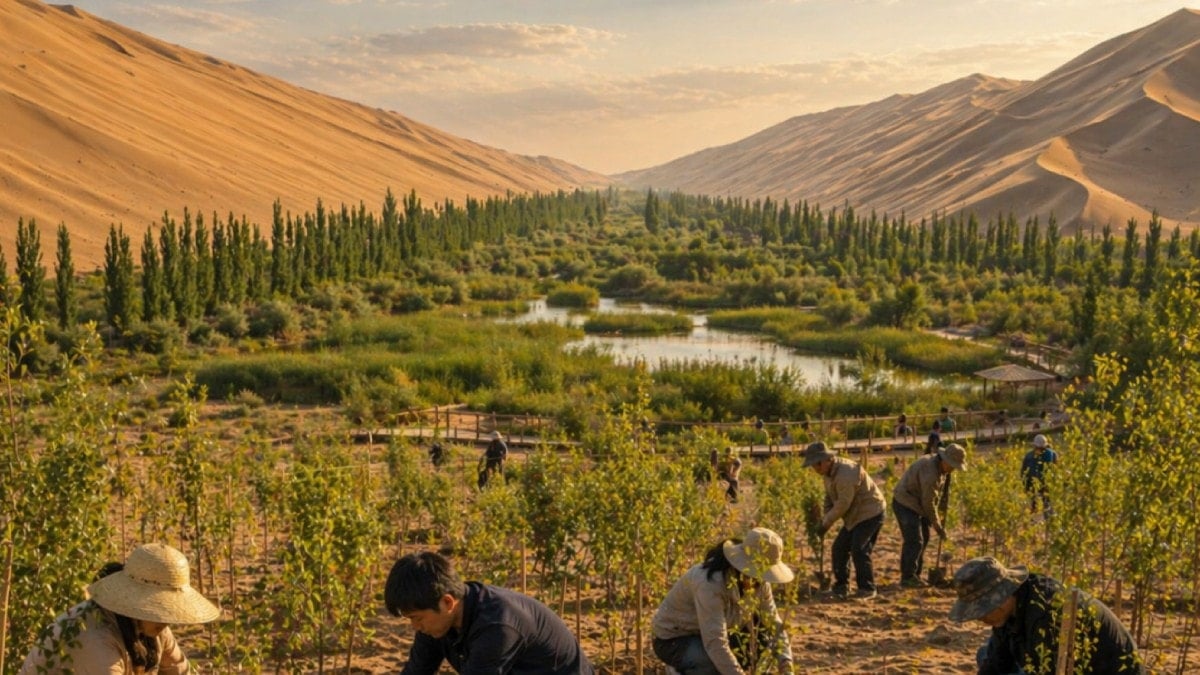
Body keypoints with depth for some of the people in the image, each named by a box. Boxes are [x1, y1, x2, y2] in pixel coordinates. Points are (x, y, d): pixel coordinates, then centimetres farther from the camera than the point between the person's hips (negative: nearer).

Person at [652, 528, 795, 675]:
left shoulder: (759, 582, -11)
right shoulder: (711, 583, -36)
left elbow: (774, 624, -5)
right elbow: (715, 643, -39)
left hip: (714, 633, 8)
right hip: (674, 640, -8)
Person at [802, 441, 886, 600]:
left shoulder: (846, 474, -29)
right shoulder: (829, 472, 3)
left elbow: (843, 504, -27)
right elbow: (829, 497, 10)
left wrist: (826, 523, -18)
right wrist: (825, 517, -5)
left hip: (870, 514, -10)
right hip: (854, 516, 10)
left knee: (859, 550, -14)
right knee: (839, 547, 5)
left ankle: (867, 589, -3)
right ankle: (841, 586, 14)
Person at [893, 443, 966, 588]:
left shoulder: (938, 464, 1)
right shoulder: (930, 473, -29)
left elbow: (932, 498, 12)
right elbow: (928, 503, -21)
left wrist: (936, 515, 6)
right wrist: (938, 526, -11)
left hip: (916, 504, 10)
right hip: (905, 504, -10)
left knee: (923, 538, 12)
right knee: (914, 541, -11)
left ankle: (915, 575, 19)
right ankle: (907, 577, -3)